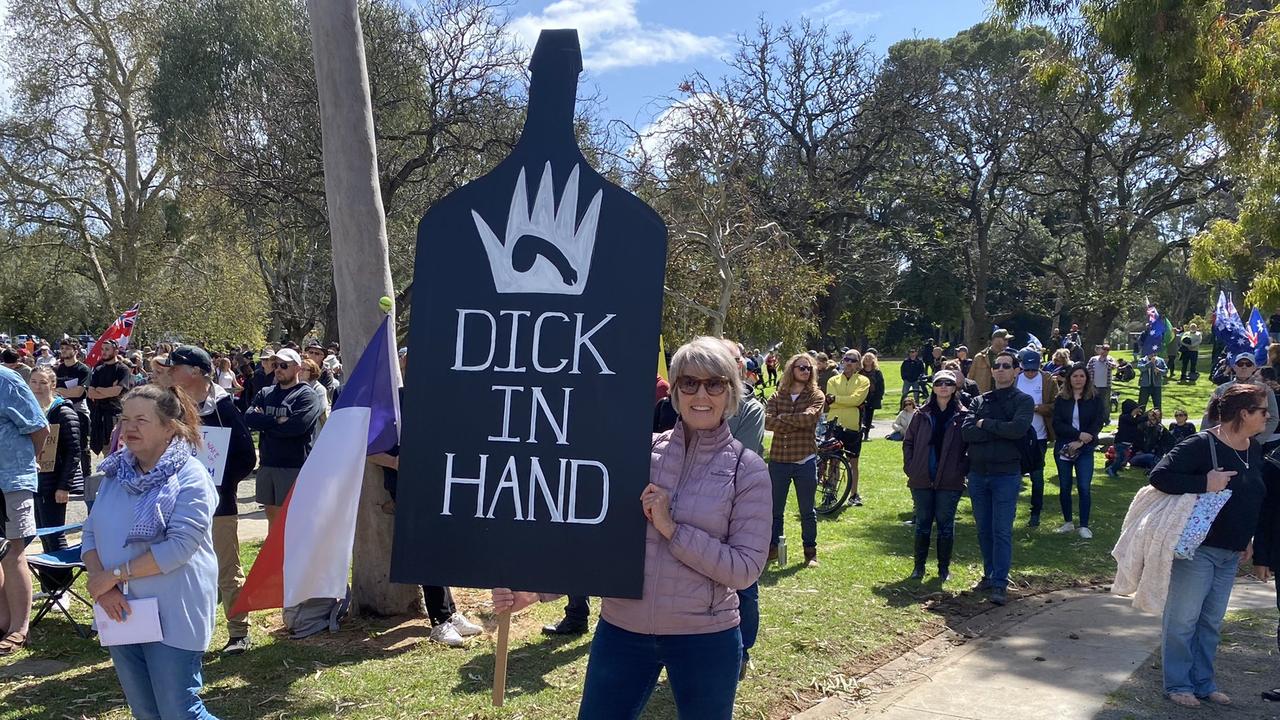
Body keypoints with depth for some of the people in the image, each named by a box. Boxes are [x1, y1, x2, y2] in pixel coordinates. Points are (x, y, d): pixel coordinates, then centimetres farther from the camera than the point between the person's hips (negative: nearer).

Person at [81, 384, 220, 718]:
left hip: (172, 617, -6)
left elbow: (180, 546, -21)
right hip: (121, 614, 7)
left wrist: (114, 574, -17)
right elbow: (90, 534, 6)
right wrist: (101, 583, -11)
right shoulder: (115, 474, 7)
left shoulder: (190, 476, -12)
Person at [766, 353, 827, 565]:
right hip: (778, 460, 2)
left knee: (807, 511, 10)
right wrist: (795, 423, -17)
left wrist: (782, 417, -9)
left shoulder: (816, 396, 0)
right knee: (775, 509, 10)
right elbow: (767, 421, -12)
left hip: (805, 461, -1)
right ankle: (772, 548, 23)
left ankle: (810, 551, 21)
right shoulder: (777, 397, 5)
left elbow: (808, 418, -19)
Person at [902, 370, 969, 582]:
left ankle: (944, 567, 18)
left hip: (950, 482, -2)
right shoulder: (922, 414, 4)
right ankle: (919, 566, 20)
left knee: (946, 525, 6)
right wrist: (910, 468, 2)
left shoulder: (963, 415, -1)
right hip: (922, 480, 2)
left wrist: (963, 470, -8)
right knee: (922, 524, 10)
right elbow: (908, 441, 9)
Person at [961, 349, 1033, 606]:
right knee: (984, 530, 13)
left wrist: (985, 424, -9)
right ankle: (989, 574, 25)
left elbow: (1018, 428, -20)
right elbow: (966, 432, -5)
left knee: (1002, 531, -4)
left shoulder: (1023, 401, 0)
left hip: (1006, 475, -4)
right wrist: (1000, 431, -13)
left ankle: (1000, 584, -1)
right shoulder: (979, 401, 10)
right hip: (978, 473, 4)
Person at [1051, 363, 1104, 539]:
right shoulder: (1061, 399, 2)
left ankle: (1084, 526, 3)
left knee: (1084, 487, -6)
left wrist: (1080, 442, -15)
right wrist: (1078, 434, -18)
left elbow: (1098, 423, -5)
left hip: (1085, 450, -1)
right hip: (1063, 449, 1)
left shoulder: (1095, 398, 0)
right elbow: (1057, 424, -6)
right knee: (1065, 487, 8)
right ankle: (1068, 522, 22)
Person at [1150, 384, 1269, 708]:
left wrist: (1246, 541, 20)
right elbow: (1159, 476, -24)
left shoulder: (1255, 450, 7)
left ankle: (1204, 683, 29)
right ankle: (1178, 684, 17)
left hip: (1230, 554, 8)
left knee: (1211, 622, 17)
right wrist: (1204, 483, -31)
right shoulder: (1201, 446, -18)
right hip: (1197, 548, -8)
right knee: (1183, 619, 4)